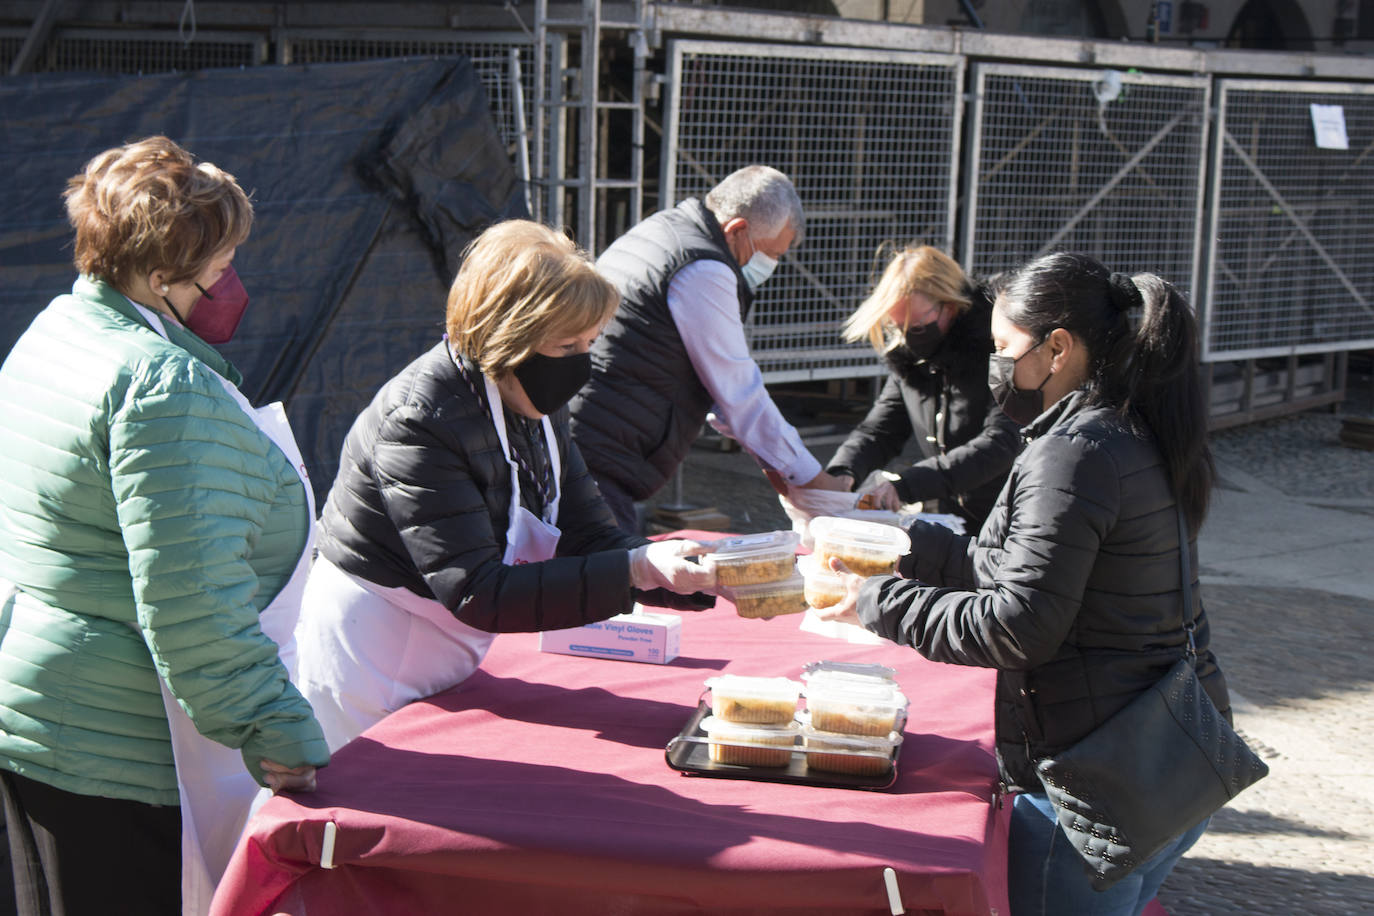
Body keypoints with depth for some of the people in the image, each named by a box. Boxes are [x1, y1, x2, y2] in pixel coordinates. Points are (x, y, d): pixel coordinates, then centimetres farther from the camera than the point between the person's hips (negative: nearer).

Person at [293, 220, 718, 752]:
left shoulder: (536, 405, -1)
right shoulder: (419, 423, -27)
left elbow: (588, 538, 0)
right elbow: (478, 594, -31)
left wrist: (700, 577, -17)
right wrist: (635, 570, -35)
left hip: (446, 669, 8)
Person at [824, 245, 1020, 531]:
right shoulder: (908, 357, 7)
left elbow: (1001, 443, -24)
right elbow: (878, 430, 14)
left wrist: (906, 485, -32)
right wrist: (842, 472, -10)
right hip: (943, 520, 7)